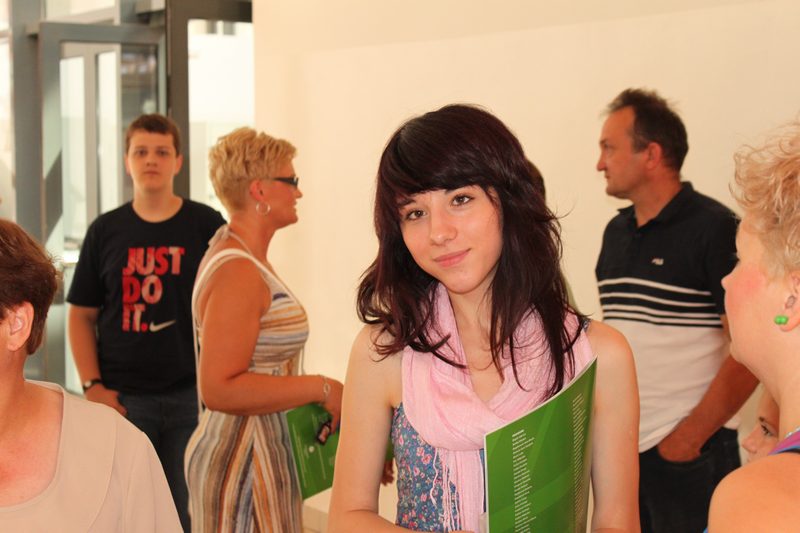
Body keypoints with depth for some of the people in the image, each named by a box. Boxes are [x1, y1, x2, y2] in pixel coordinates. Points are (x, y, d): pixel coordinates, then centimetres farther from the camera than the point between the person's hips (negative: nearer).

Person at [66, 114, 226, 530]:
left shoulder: (207, 226, 0)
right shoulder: (105, 231, 4)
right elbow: (81, 315, 7)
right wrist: (92, 385, -3)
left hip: (191, 392, -1)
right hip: (122, 396, 1)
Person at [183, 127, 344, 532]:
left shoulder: (236, 255, 12)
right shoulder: (238, 274, -20)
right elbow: (219, 389, -26)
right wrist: (320, 389, -20)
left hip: (261, 449, 10)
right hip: (242, 457, -10)